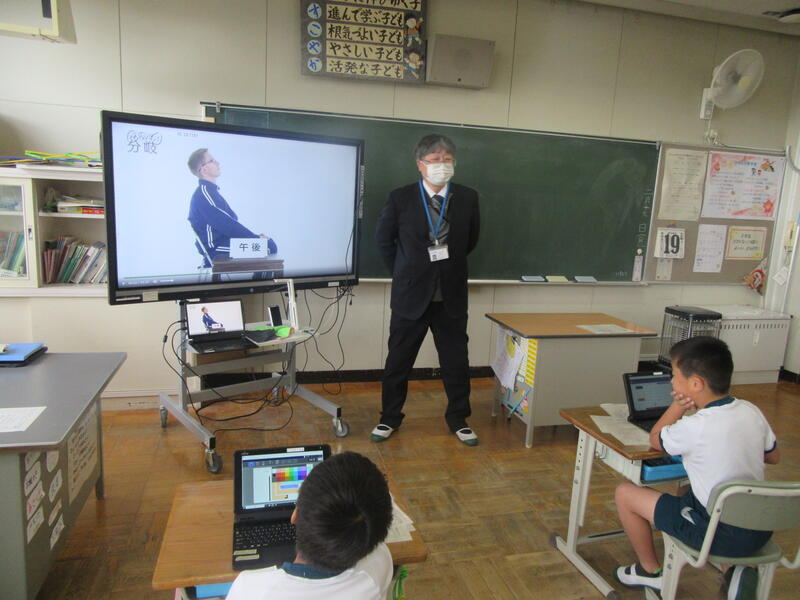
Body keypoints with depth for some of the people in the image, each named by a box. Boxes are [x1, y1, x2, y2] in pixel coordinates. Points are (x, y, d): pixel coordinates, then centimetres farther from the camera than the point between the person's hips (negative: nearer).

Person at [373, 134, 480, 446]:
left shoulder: (468, 198, -2)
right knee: (398, 361, 10)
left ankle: (458, 419, 29)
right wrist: (405, 271, 8)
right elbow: (384, 239, 6)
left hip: (451, 297, 2)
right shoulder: (400, 198, -7)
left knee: (457, 362, 10)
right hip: (411, 295, -1)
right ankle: (389, 418, 28)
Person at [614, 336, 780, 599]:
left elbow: (655, 439, -2)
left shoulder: (694, 427, -24)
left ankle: (650, 571, 21)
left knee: (625, 493, 1)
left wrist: (678, 406, -5)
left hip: (722, 535, -7)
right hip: (761, 529, 7)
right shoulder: (751, 411, -5)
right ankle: (738, 569, 21)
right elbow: (773, 457, 14)